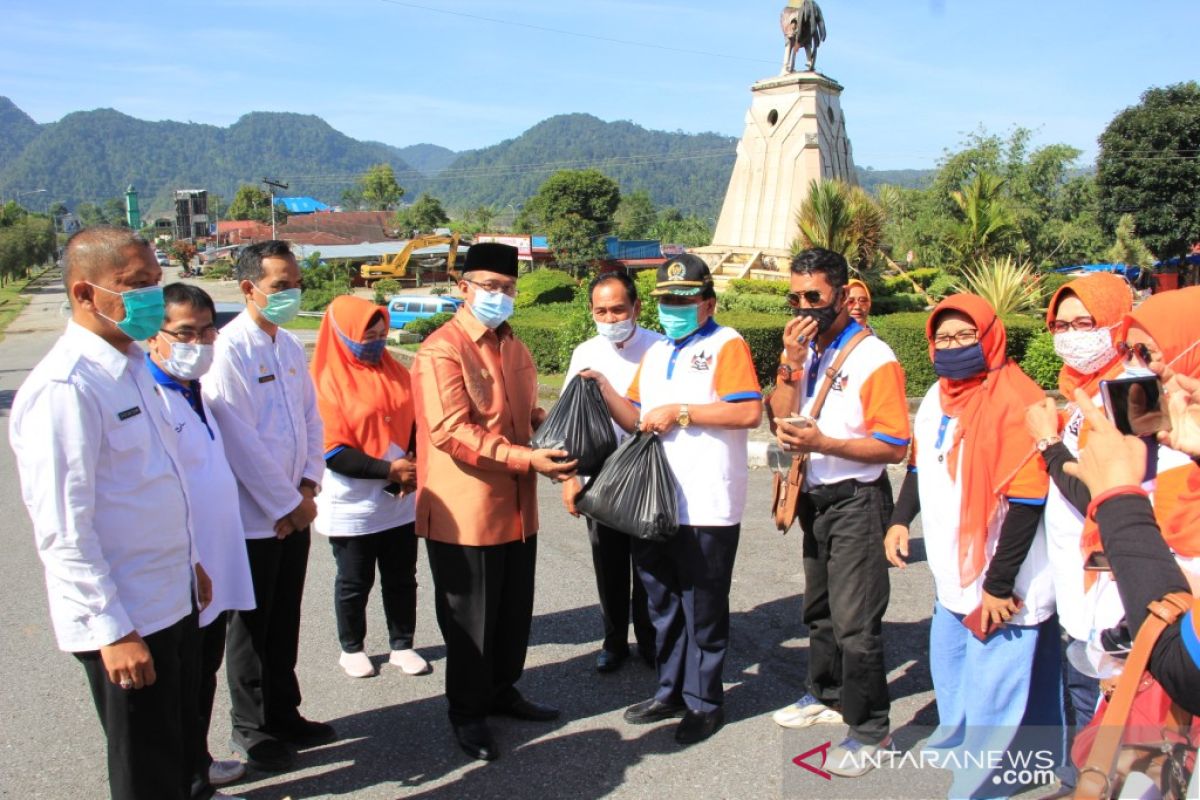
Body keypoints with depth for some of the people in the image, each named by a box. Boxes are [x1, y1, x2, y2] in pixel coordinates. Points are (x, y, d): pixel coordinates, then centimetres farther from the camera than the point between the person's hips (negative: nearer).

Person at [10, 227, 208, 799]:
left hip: (173, 600, 8)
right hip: (123, 621, -8)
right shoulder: (63, 387, -21)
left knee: (180, 749, 23)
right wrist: (113, 630, -20)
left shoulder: (132, 366, 7)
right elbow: (63, 531, -22)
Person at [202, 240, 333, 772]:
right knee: (251, 627, 9)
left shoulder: (289, 346, 8)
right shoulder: (230, 349, -16)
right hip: (254, 518, -7)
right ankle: (250, 729, 26)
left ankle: (283, 715, 33)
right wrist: (286, 504, -14)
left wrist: (308, 486, -1)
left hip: (294, 512, 7)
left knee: (285, 623, 18)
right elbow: (240, 440, -20)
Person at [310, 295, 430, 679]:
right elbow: (332, 452, -14)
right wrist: (389, 469, -19)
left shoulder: (395, 371, 4)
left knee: (402, 579, 14)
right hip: (353, 507, -4)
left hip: (400, 501, 4)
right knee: (354, 583, 12)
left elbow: (415, 425, 9)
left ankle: (402, 645, 30)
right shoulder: (329, 381, -10)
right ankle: (351, 649, 31)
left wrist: (410, 467, -10)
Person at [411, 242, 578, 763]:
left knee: (515, 610, 19)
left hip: (516, 509, 8)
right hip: (465, 513, -8)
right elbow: (452, 432, -24)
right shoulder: (442, 351, -15)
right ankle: (467, 712, 25)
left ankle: (502, 690, 39)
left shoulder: (512, 346, 13)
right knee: (470, 618, 7)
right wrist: (528, 460, -28)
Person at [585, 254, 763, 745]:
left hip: (706, 506, -7)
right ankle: (671, 692, 32)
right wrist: (604, 390, 1)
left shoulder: (726, 344, -5)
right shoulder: (655, 353, 18)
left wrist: (679, 412, -16)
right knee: (663, 605, 17)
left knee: (702, 610, 5)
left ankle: (704, 703, 20)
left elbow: (750, 411, -18)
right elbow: (637, 421, 17)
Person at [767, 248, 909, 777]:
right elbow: (780, 420, -3)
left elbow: (894, 446, -18)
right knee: (819, 609, 21)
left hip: (856, 500, -8)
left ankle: (869, 730, 12)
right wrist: (790, 360, -13)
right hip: (816, 498, 8)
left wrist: (822, 443, -27)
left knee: (855, 620, -4)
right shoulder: (804, 352, 7)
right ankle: (828, 696, 40)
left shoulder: (873, 357, -16)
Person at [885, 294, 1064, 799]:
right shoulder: (937, 396, 7)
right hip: (953, 578, 8)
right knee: (950, 673, 24)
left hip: (1001, 590, -8)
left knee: (988, 698, -1)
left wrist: (999, 585, -19)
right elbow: (921, 464, 20)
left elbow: (1026, 500, -21)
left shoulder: (1015, 401, -19)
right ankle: (959, 743, 46)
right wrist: (901, 519, 6)